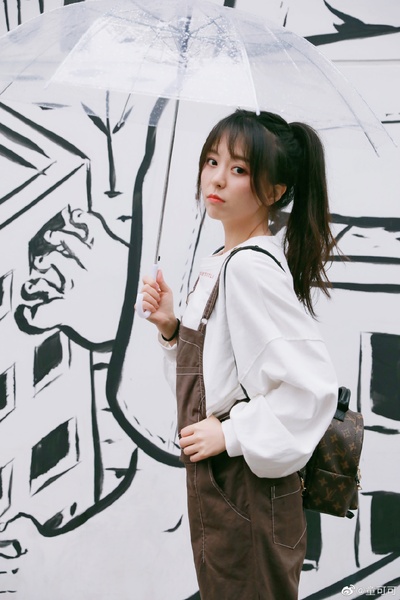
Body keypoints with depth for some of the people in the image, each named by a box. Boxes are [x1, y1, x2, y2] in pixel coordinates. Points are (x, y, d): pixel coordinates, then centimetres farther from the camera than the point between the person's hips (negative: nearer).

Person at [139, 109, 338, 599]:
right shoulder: (220, 264, 8)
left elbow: (314, 384, -27)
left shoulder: (251, 267, -22)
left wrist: (232, 434, -21)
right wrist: (171, 327, 1)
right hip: (216, 483, 9)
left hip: (249, 492, -9)